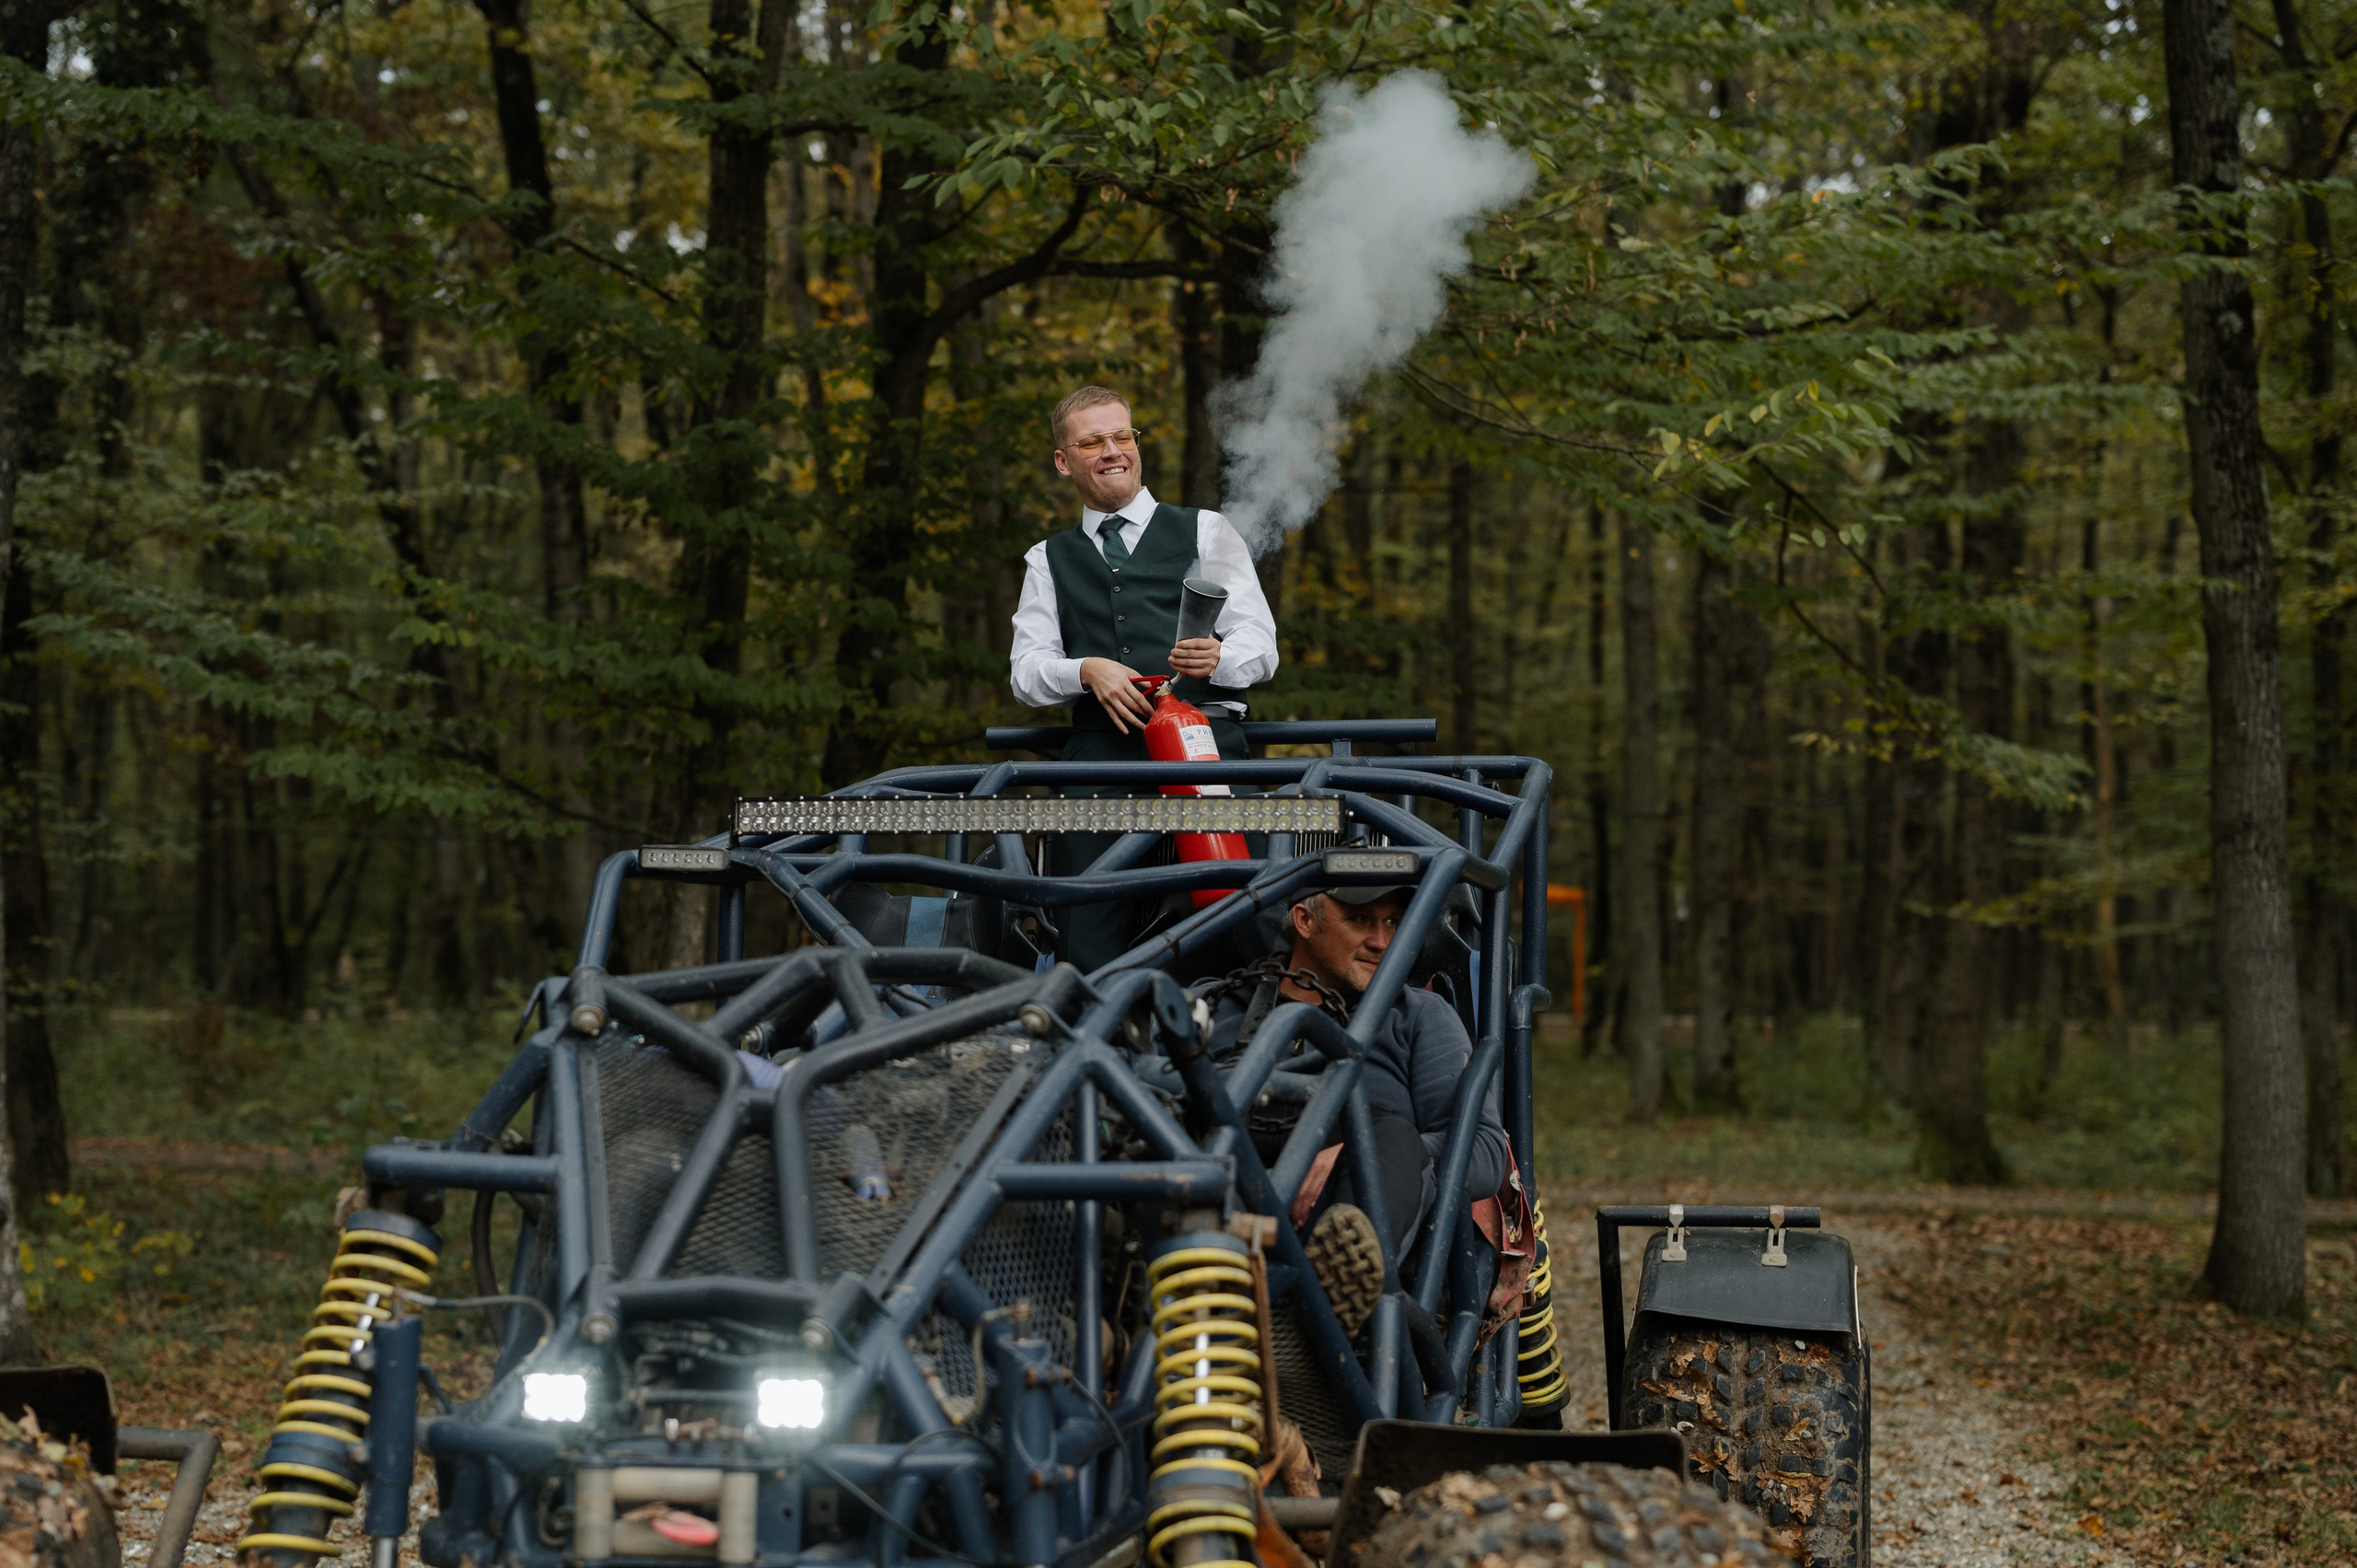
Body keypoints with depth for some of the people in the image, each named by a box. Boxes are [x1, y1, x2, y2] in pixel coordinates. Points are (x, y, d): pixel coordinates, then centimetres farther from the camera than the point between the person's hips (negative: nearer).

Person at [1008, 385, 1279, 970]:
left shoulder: (1206, 532, 18)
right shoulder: (1049, 560, 25)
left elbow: (1260, 645, 9)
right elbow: (1025, 670, 14)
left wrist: (1217, 658, -14)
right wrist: (1088, 671, -7)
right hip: (1100, 747, 2)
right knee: (1088, 950, -13)